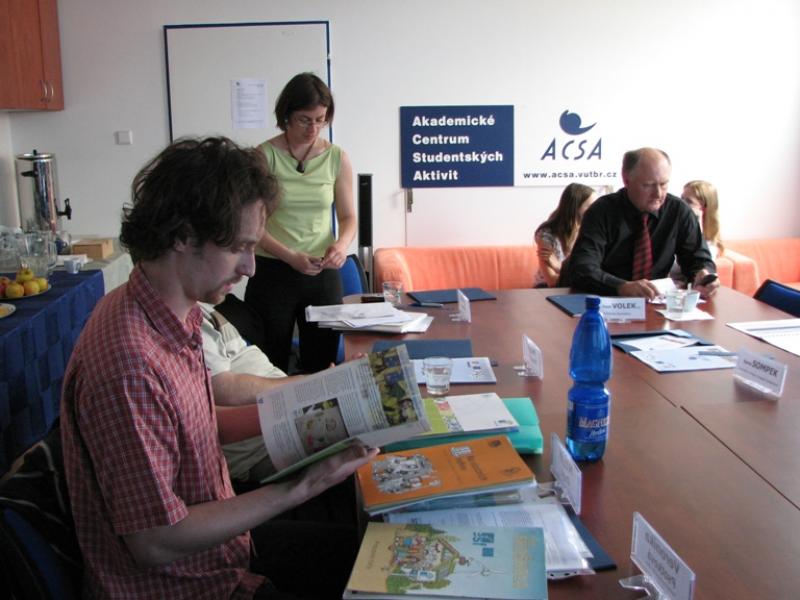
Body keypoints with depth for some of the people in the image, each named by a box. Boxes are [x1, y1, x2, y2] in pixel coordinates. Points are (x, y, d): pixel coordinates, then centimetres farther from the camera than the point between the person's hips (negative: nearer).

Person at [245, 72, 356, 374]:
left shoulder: (337, 158, 2)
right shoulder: (265, 156, -6)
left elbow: (348, 217, 9)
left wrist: (341, 244, -12)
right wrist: (291, 257, -20)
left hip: (322, 273, 3)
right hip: (271, 272, -2)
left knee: (322, 363, 10)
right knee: (271, 364, 6)